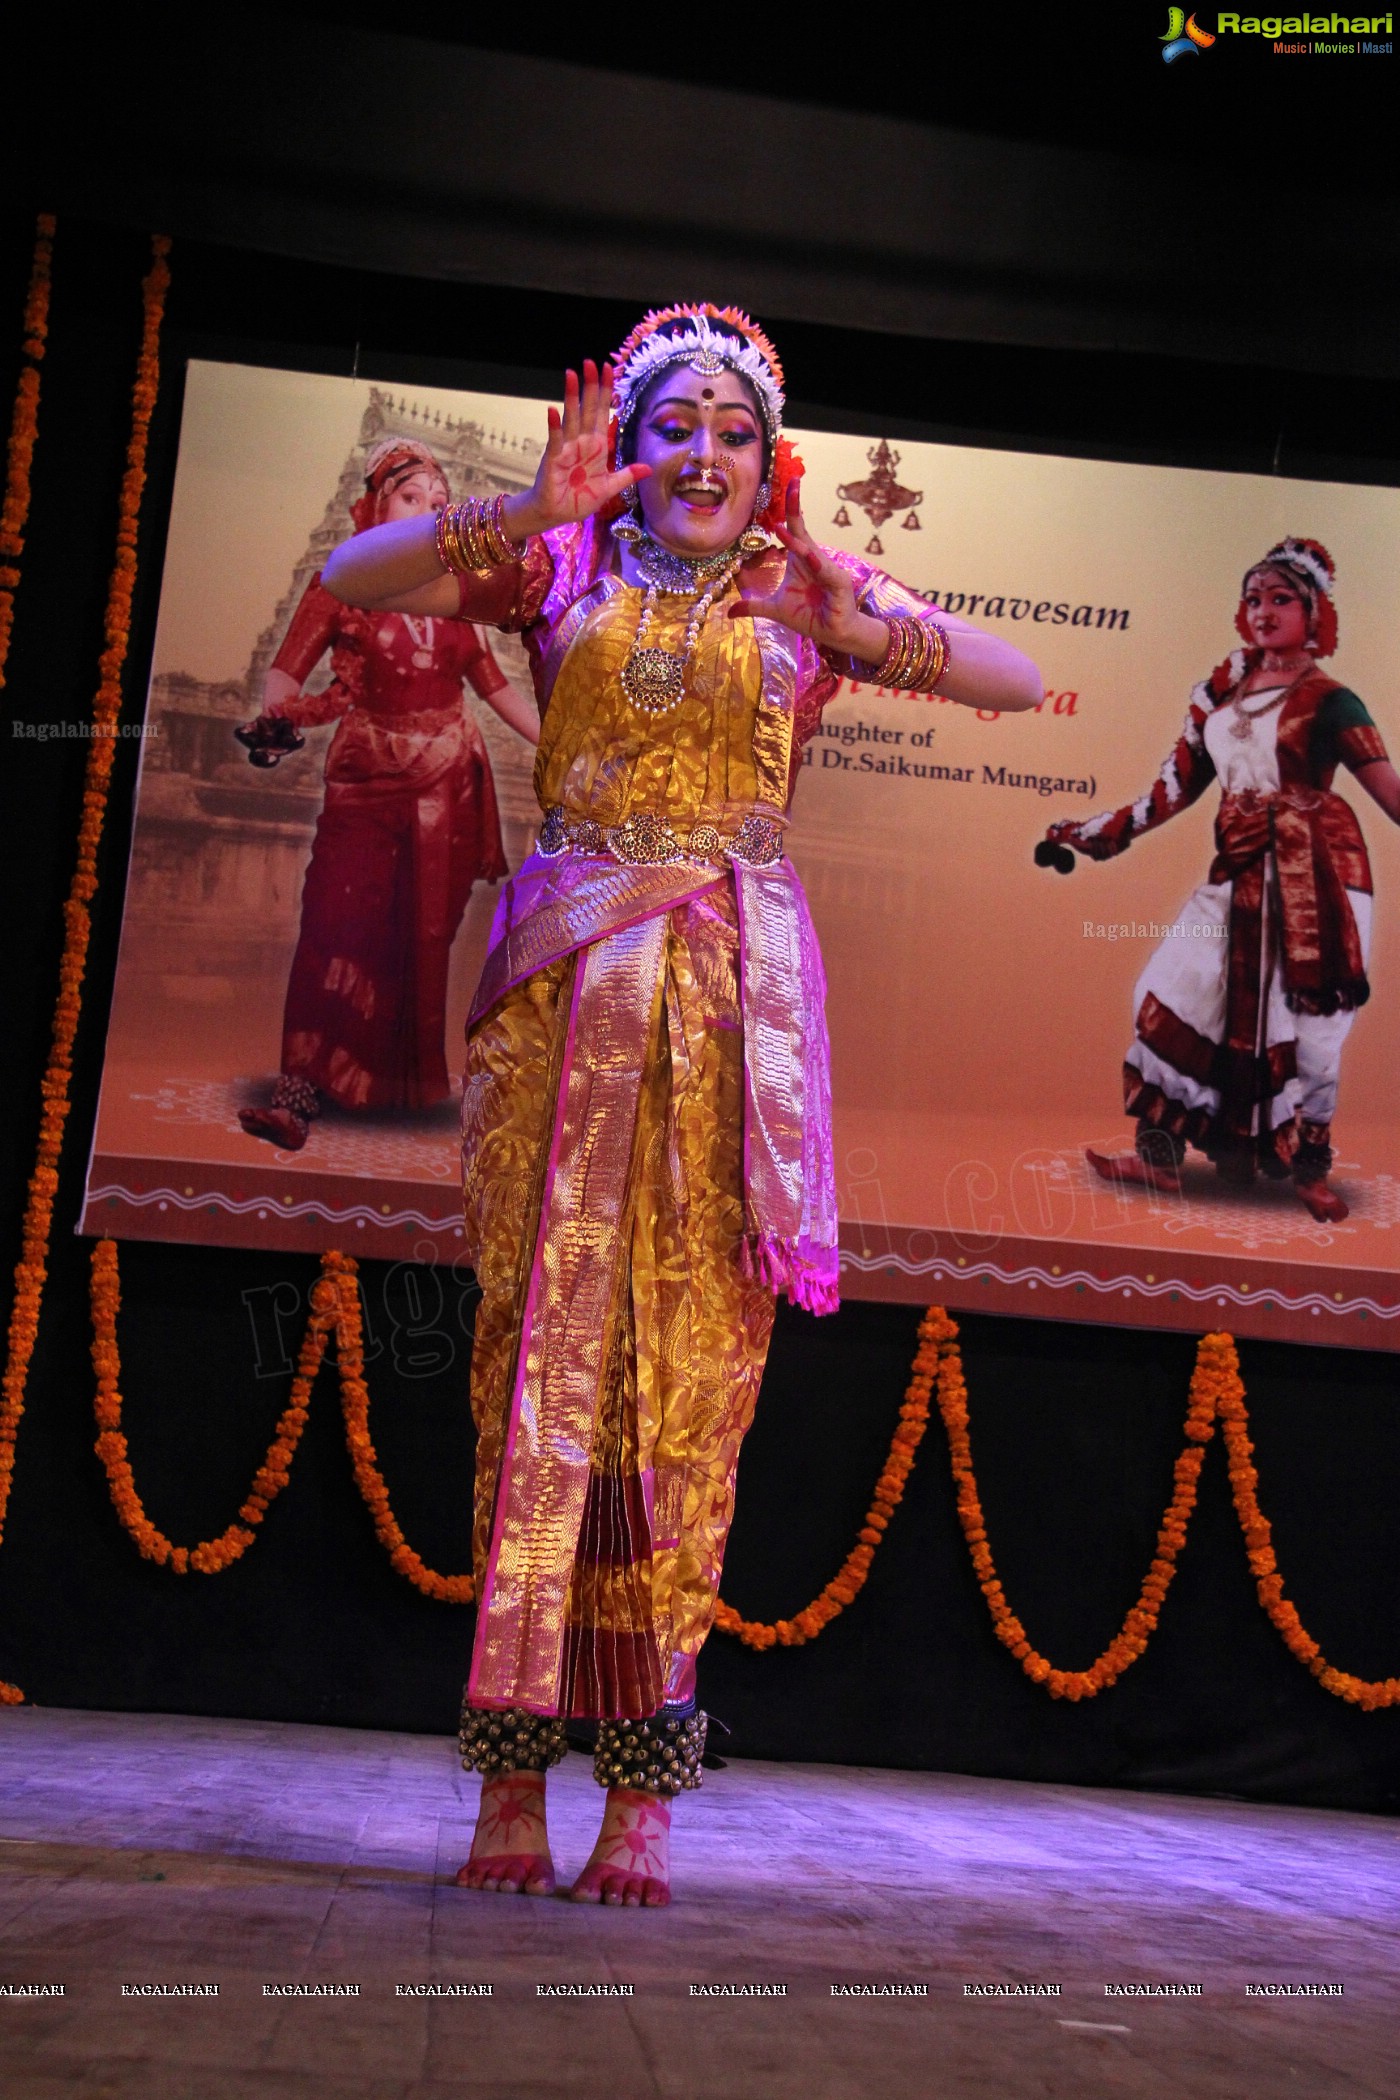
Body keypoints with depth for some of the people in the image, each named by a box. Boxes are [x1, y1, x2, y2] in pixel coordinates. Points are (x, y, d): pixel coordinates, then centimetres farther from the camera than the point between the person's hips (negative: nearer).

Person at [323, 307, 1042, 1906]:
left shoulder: (807, 583, 14)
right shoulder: (562, 563, 14)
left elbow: (1020, 684, 8)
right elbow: (349, 581, 3)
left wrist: (866, 635, -8)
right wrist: (526, 514, -9)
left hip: (734, 991, 0)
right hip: (565, 976, 0)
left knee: (692, 1356, -3)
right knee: (539, 1335, -4)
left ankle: (644, 1787, 3)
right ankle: (513, 1776, 2)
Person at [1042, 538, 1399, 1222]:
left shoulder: (1326, 701, -5)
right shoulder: (1223, 687, 10)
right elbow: (1177, 784, 13)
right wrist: (1099, 833, 11)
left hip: (1313, 876, -5)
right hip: (1238, 874, 6)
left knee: (1301, 1022, -2)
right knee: (1173, 994, 1)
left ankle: (1312, 1172, 15)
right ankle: (1158, 1156, 9)